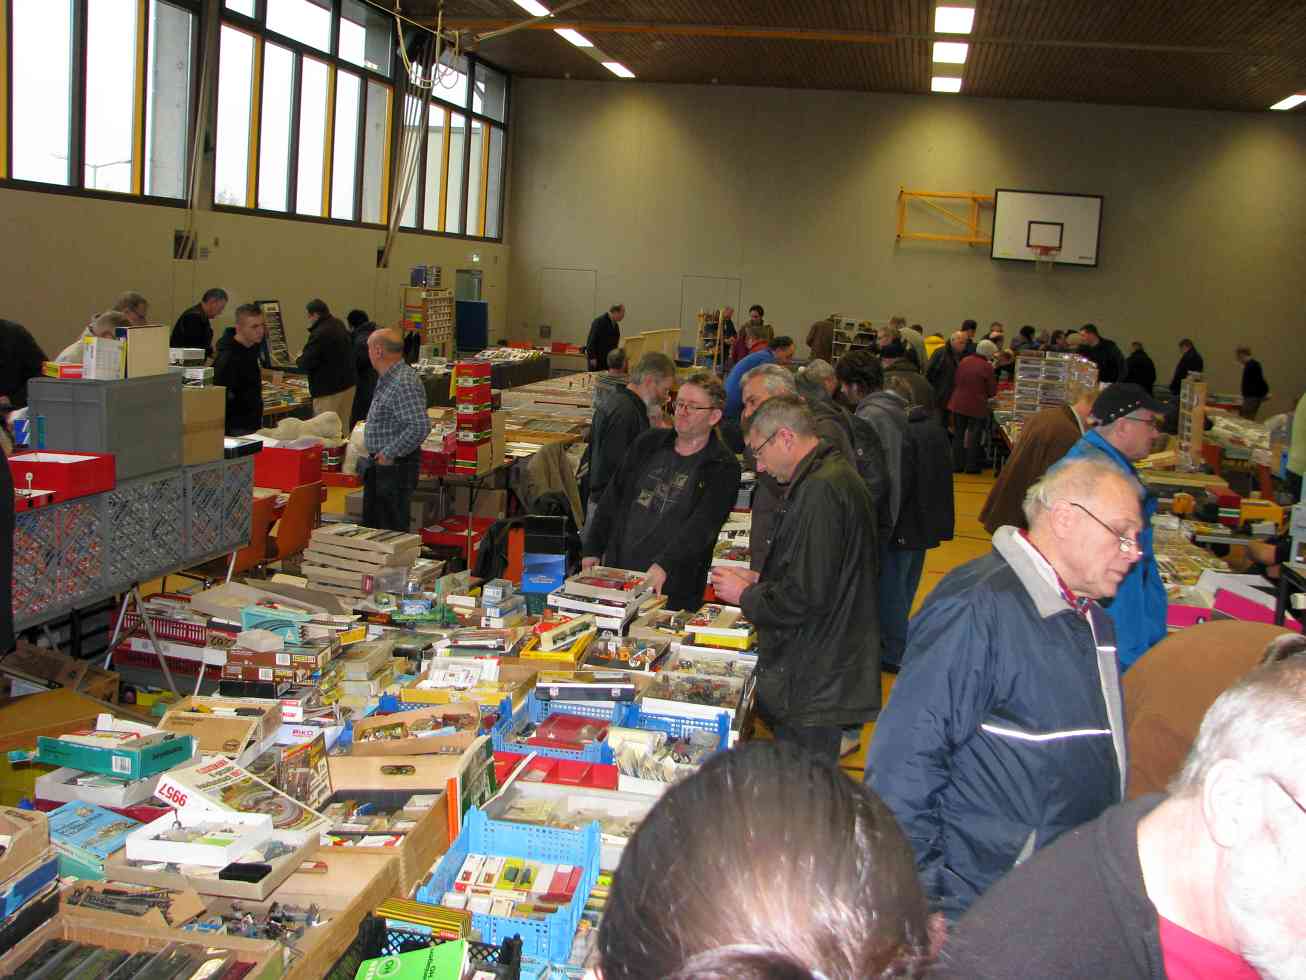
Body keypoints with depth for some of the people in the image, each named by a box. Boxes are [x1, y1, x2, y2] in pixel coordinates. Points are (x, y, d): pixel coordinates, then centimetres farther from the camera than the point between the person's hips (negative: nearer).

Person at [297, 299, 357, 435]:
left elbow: (306, 363, -21)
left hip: (329, 389, -9)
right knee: (343, 428, 16)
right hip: (349, 383, 9)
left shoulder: (320, 334, -21)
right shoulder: (340, 326, 8)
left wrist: (299, 359, 3)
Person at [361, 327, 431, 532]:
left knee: (393, 529, -2)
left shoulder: (404, 383, -22)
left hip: (396, 467, -10)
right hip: (379, 464, 11)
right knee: (371, 525, 17)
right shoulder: (387, 379, 11)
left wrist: (390, 454, -22)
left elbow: (420, 427, -31)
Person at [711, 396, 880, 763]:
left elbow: (807, 597, -24)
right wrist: (760, 581, 13)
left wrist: (745, 595, -9)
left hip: (812, 689, -10)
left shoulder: (821, 491, -21)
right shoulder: (834, 476, 13)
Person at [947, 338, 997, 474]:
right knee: (974, 437, 8)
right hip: (976, 407, -4)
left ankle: (957, 464, 18)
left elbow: (955, 382, 7)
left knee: (958, 435, 14)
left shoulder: (964, 361, 1)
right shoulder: (987, 367, -14)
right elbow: (992, 391, -7)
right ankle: (971, 466, 13)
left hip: (958, 404, 4)